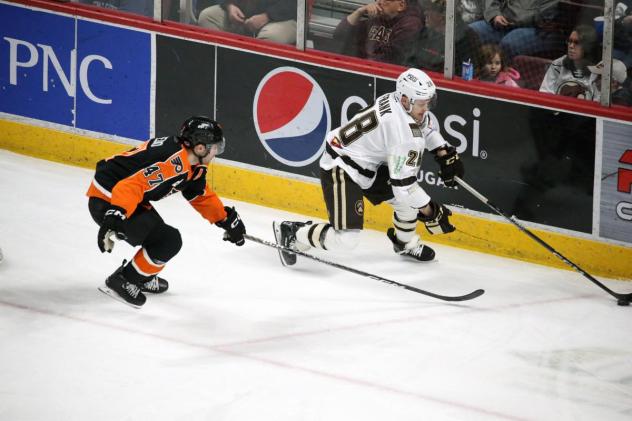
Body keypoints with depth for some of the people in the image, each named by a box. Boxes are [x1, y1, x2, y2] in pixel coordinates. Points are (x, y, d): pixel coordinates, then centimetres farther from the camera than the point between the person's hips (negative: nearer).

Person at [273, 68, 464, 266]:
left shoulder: (401, 100, -5)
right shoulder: (404, 132, -31)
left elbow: (427, 125, 21)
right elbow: (403, 183, -26)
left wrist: (445, 154, 14)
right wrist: (430, 212, -18)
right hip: (340, 169, -10)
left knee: (409, 199, 13)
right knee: (345, 239, -15)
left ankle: (405, 243, 40)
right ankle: (292, 234, 6)